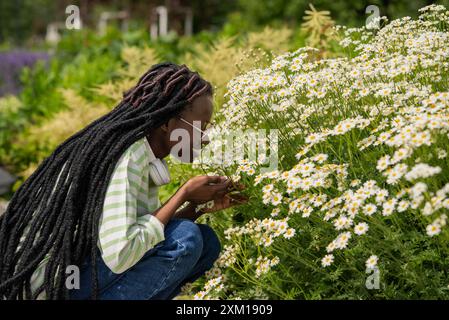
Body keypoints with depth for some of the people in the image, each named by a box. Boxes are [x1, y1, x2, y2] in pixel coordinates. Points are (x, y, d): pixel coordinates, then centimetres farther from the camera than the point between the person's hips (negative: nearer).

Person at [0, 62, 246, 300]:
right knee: (185, 239, -21)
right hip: (49, 285, -9)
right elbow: (119, 254, -30)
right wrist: (183, 194, -20)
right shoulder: (126, 156, -22)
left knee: (206, 242, 4)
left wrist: (199, 206, -2)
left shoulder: (144, 154, 5)